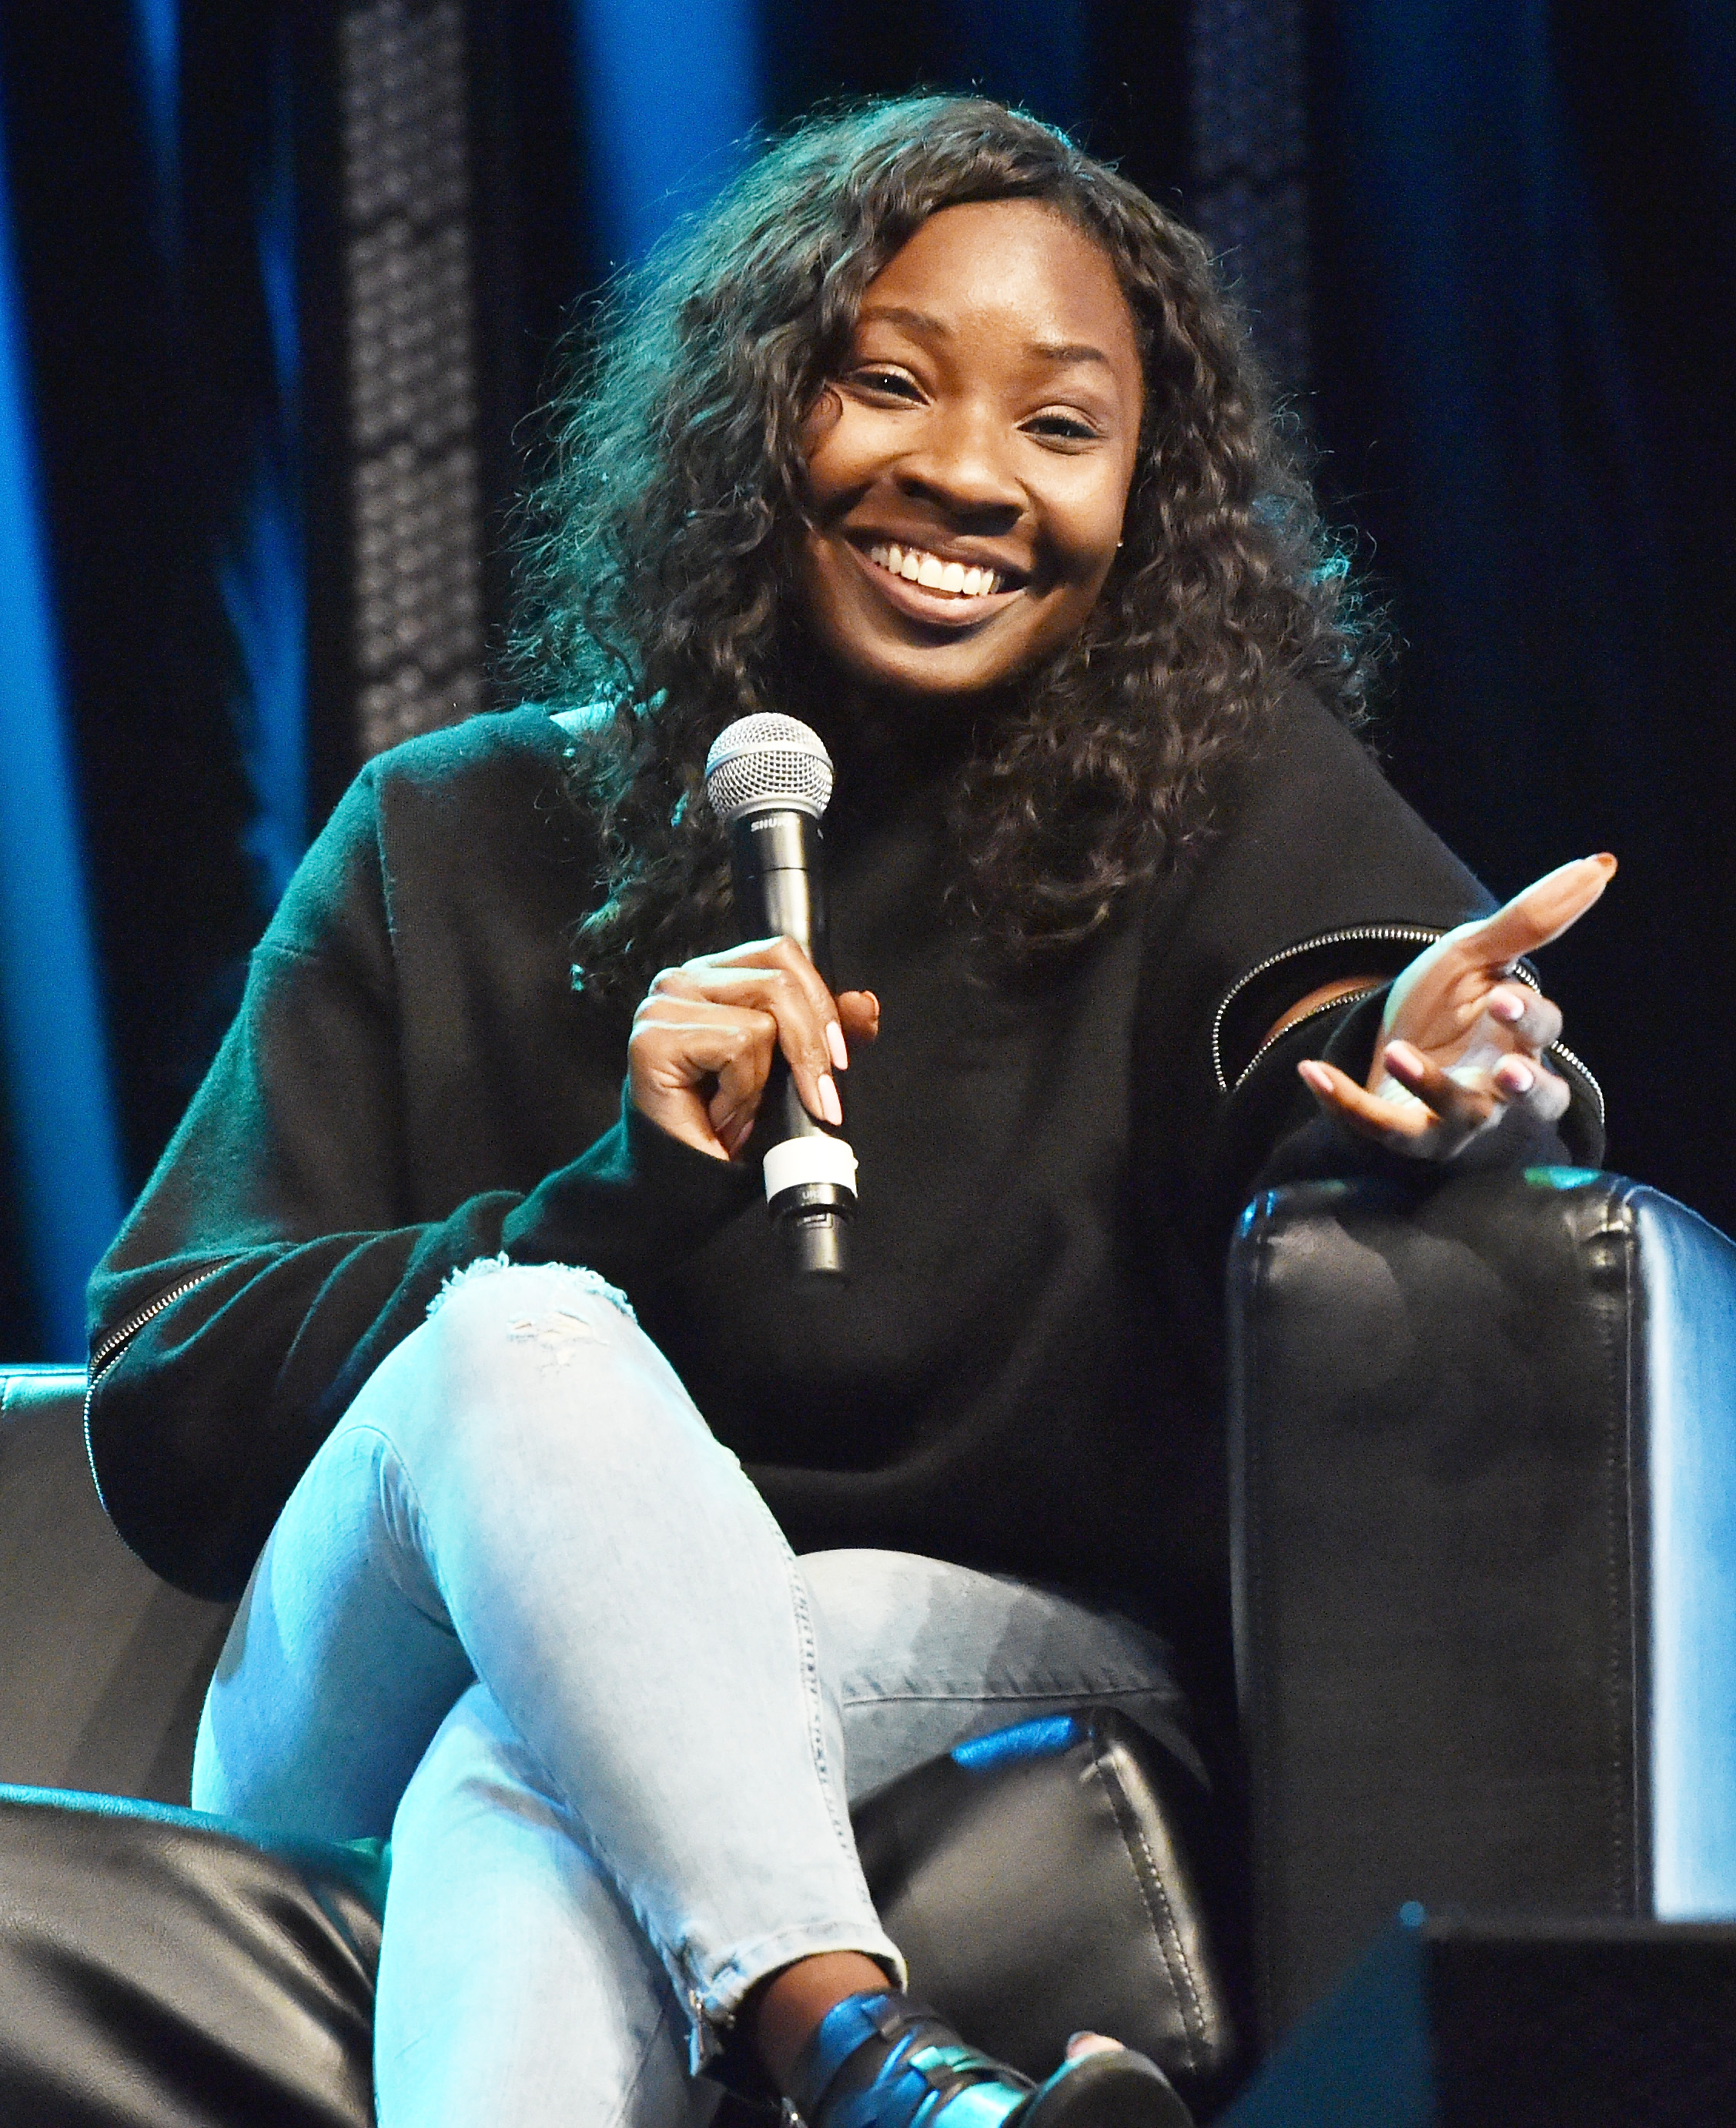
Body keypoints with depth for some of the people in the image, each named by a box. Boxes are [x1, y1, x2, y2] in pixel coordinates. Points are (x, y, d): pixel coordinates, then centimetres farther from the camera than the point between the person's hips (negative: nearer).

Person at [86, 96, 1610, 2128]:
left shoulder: (1215, 791, 9)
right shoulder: (453, 849, 9)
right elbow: (157, 1417, 1)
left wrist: (1420, 1063, -40)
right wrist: (615, 1198, -14)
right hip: (376, 1715, 1)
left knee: (538, 1771, -32)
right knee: (516, 1339, -30)